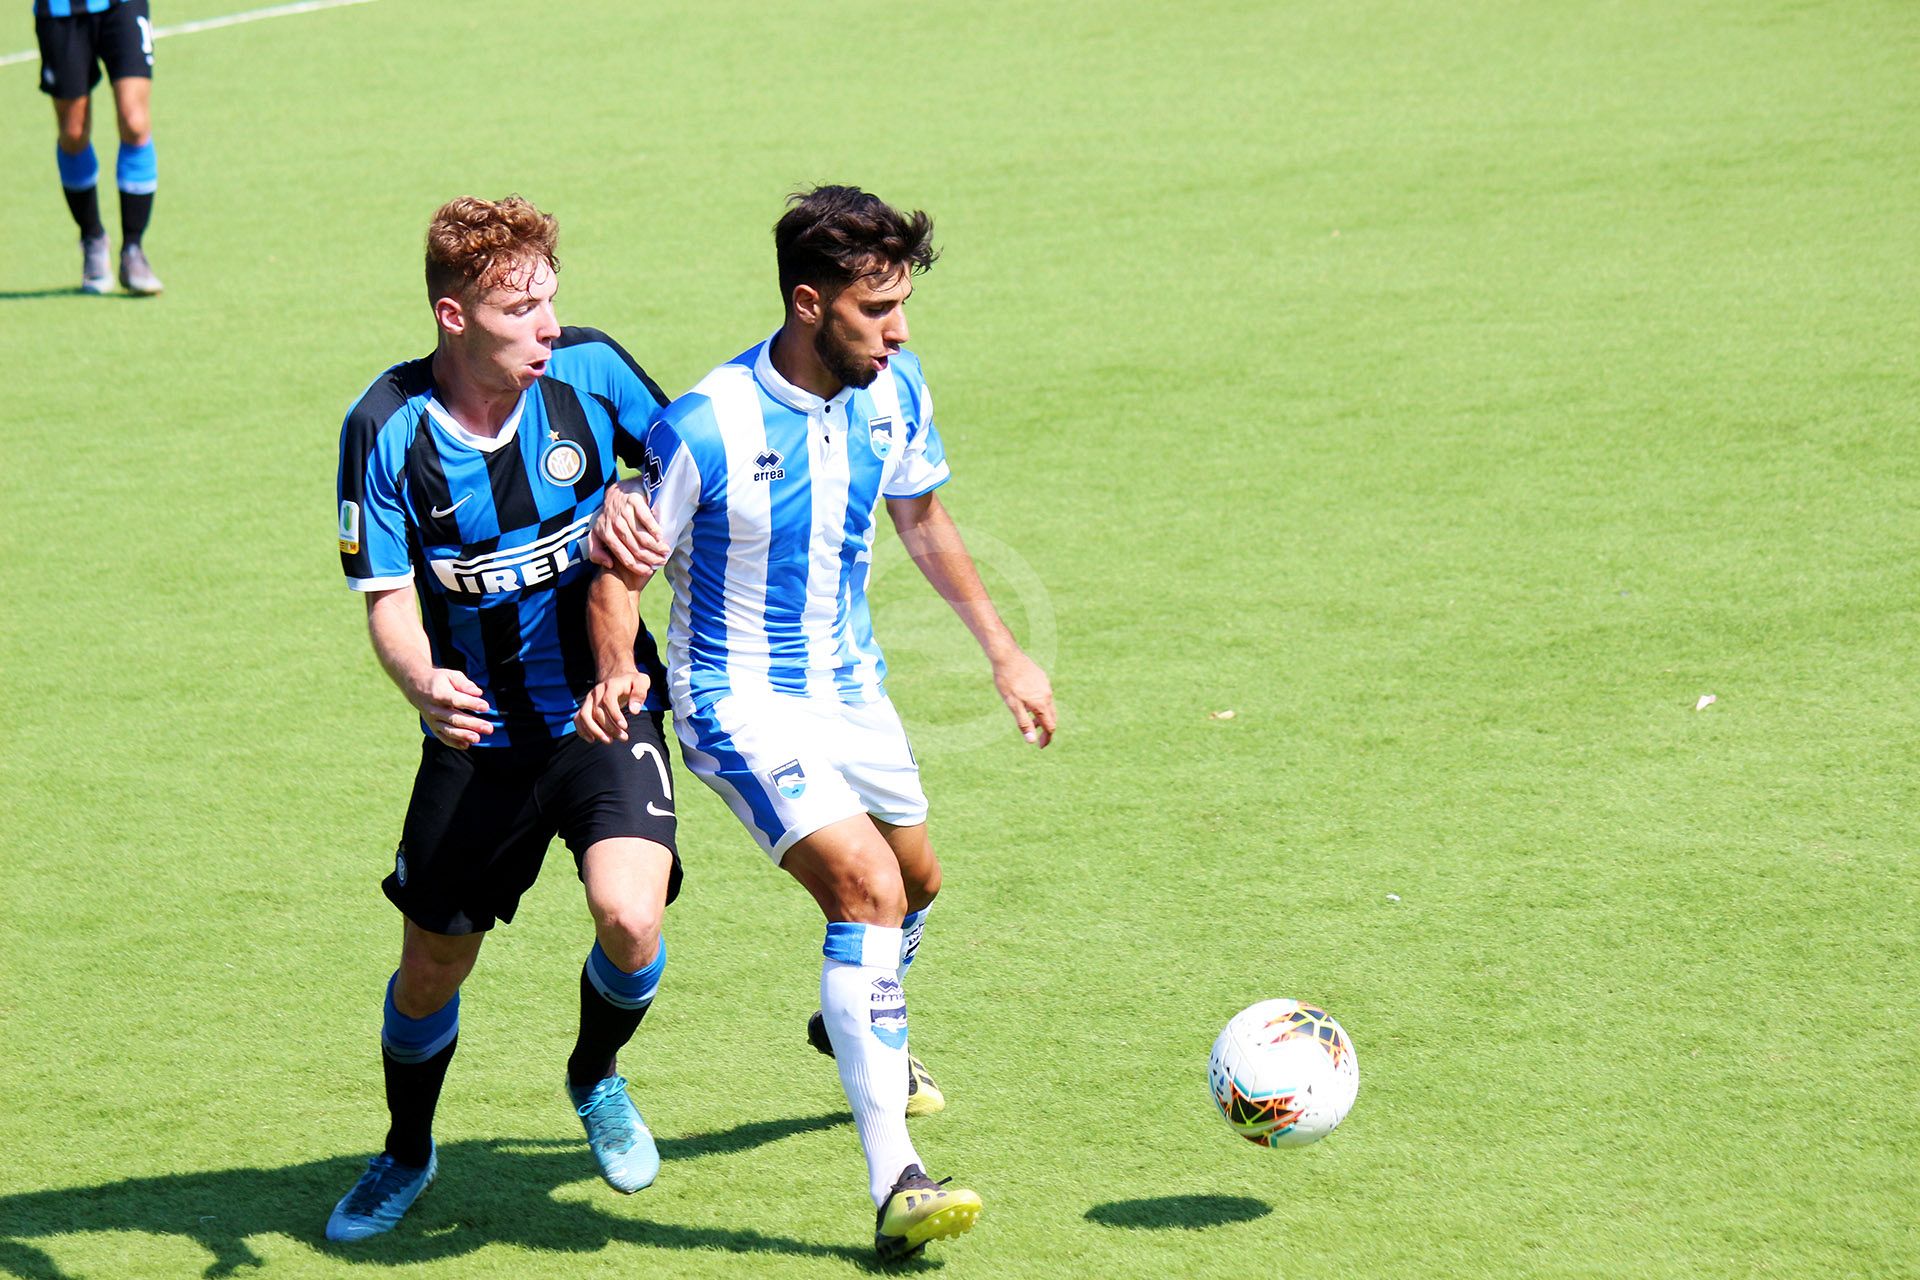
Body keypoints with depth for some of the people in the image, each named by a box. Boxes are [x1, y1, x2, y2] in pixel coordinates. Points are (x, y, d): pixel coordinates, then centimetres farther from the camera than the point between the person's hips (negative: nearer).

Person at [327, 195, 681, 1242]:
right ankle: (407, 1153, 38)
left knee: (627, 917, -22)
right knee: (431, 965, 8)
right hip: (478, 734, 0)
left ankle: (596, 1078, 13)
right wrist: (420, 684, -32)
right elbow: (388, 600, -12)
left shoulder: (589, 370, -10)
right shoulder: (386, 429, -13)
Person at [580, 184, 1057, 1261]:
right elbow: (621, 569, -16)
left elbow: (922, 519, 12)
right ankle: (895, 1183, -26)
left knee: (916, 883, 26)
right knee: (867, 885, -26)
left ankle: (862, 1029, 61)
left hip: (851, 685, 7)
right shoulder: (708, 429, -26)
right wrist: (616, 674, -35)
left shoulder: (895, 391, -7)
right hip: (742, 702, -7)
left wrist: (1005, 651, 13)